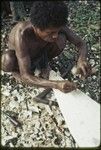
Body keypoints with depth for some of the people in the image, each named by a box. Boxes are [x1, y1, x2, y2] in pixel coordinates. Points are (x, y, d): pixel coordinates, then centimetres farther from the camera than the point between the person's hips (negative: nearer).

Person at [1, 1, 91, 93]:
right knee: (8, 60, -38)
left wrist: (82, 59, -42)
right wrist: (56, 85, -57)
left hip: (38, 54, 3)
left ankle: (43, 63, 2)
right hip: (19, 58, -2)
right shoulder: (22, 35, -42)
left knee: (62, 39, -26)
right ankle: (16, 70, -1)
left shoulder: (55, 26, -30)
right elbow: (25, 77, -42)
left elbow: (81, 44, -18)